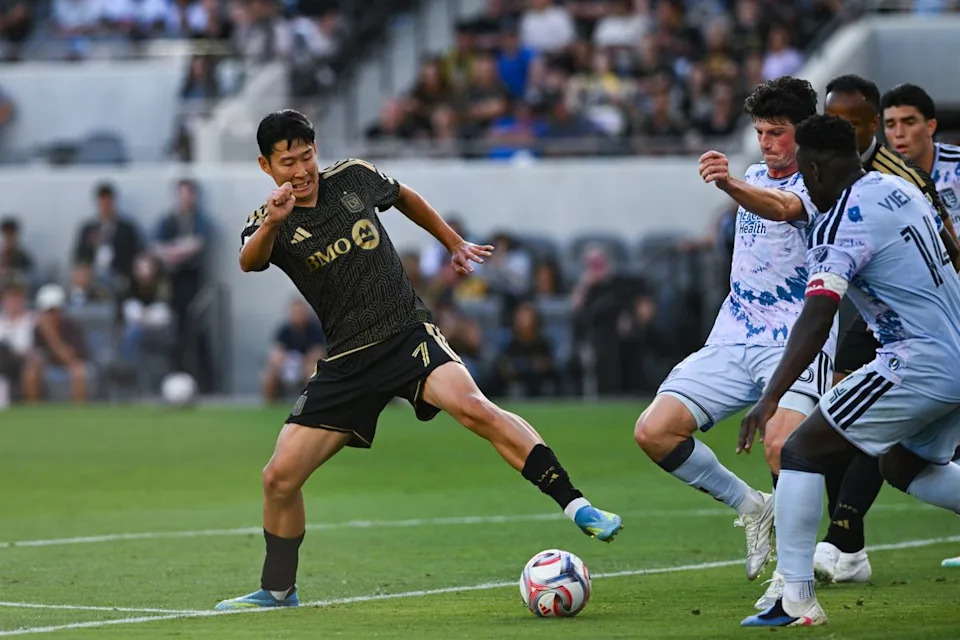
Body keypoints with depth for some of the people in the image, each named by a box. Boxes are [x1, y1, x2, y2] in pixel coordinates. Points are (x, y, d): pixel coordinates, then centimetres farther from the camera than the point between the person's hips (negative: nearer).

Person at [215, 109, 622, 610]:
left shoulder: (354, 178, 3)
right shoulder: (269, 223, -4)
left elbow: (404, 197, 26)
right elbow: (250, 261, -29)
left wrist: (454, 243, 29)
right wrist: (271, 224, -49)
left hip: (408, 333, -1)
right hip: (347, 359, 1)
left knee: (471, 405, -31)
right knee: (280, 477, -4)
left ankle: (577, 507, -33)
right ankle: (278, 590, 19)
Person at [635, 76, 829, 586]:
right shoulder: (755, 177, 17)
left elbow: (782, 206, -32)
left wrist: (730, 185, -49)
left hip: (796, 343, -7)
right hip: (732, 342, 7)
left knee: (781, 447, -33)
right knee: (653, 431, -11)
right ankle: (752, 508, 8)